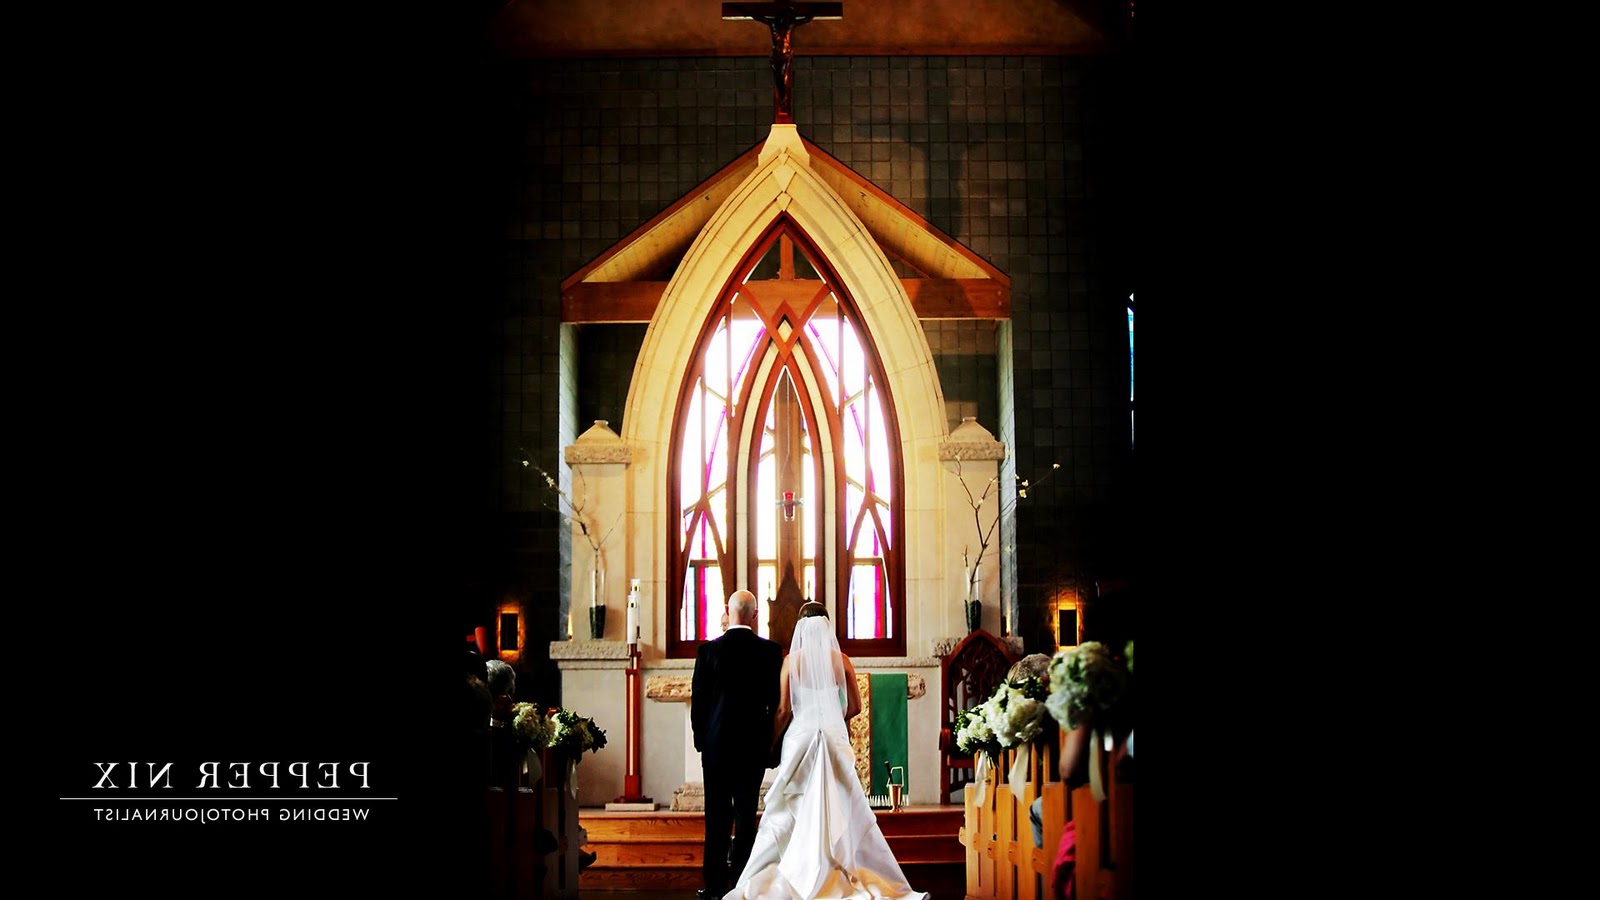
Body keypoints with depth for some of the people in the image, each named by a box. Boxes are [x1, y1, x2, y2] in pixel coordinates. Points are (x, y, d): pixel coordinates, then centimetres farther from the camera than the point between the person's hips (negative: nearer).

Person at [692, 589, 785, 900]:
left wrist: (700, 738, 9)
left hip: (717, 743, -1)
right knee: (747, 812, 7)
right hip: (755, 743, 1)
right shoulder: (771, 651, -3)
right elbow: (776, 700, 0)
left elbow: (697, 699, -2)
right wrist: (768, 739, 11)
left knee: (717, 815, 4)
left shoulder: (709, 650, -6)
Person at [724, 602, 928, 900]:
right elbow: (854, 707, 5)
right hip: (835, 737, 1)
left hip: (801, 737, -1)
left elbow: (783, 710, -4)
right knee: (841, 812, 6)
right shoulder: (841, 660, 0)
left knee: (791, 812, 4)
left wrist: (771, 742, 9)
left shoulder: (792, 660, -4)